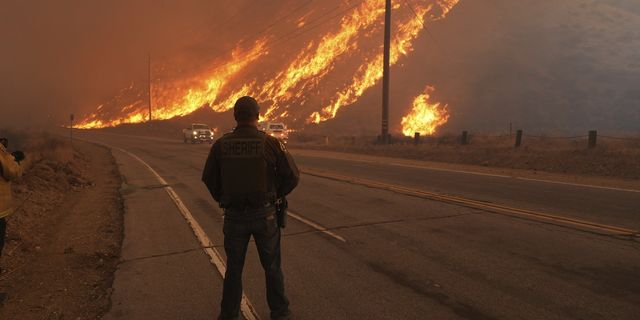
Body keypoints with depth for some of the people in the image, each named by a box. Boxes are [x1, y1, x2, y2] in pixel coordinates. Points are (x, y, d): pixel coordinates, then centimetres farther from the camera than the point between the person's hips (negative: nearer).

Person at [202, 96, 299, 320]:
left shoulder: (221, 145, -6)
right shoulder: (270, 143, -11)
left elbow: (208, 178, 3)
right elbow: (292, 175, -8)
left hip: (234, 216, 2)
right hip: (264, 215, -1)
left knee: (233, 268, 16)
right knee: (272, 266, 15)